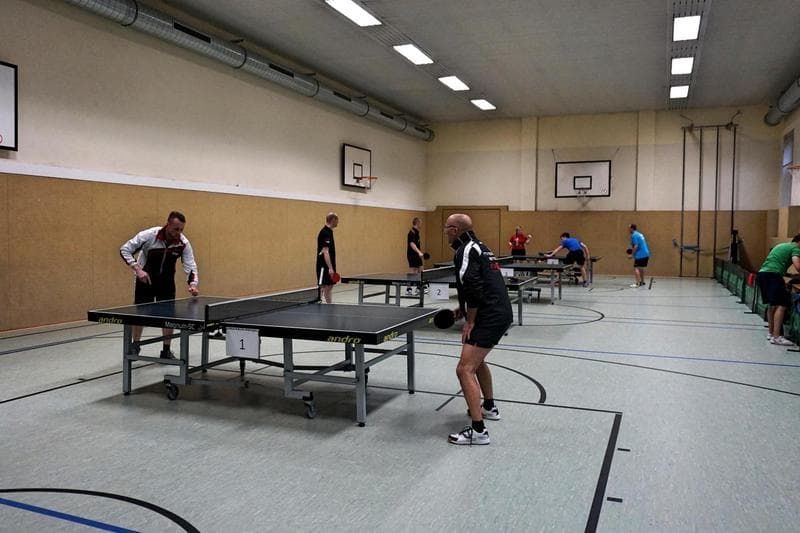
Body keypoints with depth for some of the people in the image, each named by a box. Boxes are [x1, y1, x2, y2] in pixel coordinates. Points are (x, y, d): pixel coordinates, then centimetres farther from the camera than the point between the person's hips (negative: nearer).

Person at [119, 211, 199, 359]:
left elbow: (190, 266, -17)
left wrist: (193, 284, -35)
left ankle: (166, 350, 16)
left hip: (167, 282, 2)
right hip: (145, 279, -2)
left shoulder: (183, 243, -19)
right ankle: (134, 347, 24)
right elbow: (125, 249, -17)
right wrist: (137, 269, -27)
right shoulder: (149, 235, -26)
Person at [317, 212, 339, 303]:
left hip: (329, 266, 10)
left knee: (330, 286, 12)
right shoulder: (325, 233, -17)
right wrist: (330, 268, -26)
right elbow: (325, 251, -23)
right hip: (325, 266, -10)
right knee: (324, 287, -8)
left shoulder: (329, 231, 13)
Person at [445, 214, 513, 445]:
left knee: (465, 370, -11)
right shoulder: (478, 247, 18)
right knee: (476, 360, 29)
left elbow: (474, 288, -23)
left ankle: (478, 430, -11)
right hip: (500, 313, 11)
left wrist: (470, 321, -14)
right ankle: (489, 407, 43)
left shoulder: (465, 251, -12)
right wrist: (465, 308, 17)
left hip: (489, 318, -11)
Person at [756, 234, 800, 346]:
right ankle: (776, 337, -17)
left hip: (761, 273, 9)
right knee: (781, 306, -11)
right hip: (773, 275, -9)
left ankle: (771, 333, 23)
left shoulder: (781, 245, 31)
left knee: (772, 305, 18)